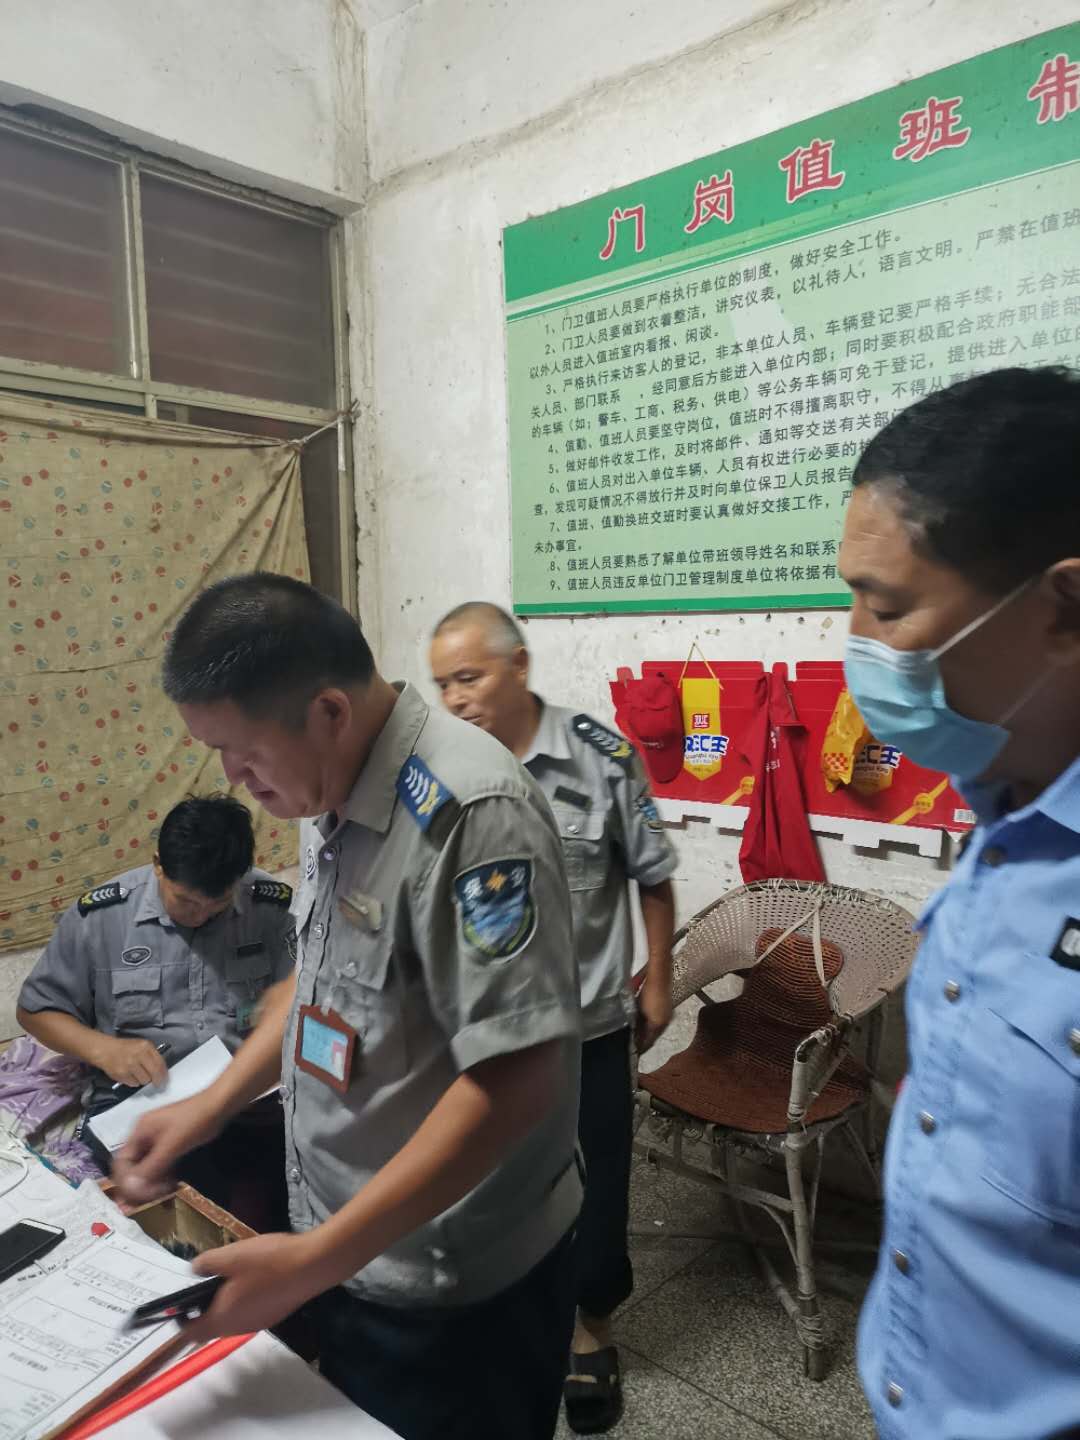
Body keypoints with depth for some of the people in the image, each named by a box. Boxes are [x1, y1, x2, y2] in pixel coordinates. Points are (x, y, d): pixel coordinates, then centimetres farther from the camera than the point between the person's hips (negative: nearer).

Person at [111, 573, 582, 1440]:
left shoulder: (469, 812, -29)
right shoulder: (337, 791, 0)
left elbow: (516, 1079, -29)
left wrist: (316, 1259, -25)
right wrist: (212, 1107, 7)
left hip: (449, 1288, -8)